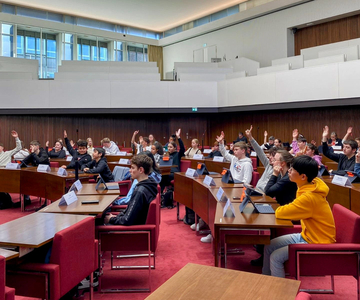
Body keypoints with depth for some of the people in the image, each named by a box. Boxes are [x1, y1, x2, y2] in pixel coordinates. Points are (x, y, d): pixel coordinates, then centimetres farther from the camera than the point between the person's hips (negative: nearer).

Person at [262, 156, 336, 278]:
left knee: (276, 257, -18)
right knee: (269, 247, 7)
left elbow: (280, 213, -26)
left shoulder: (310, 197, -31)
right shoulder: (312, 185, -1)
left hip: (317, 245, -9)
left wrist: (279, 209, -7)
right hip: (305, 236, 9)